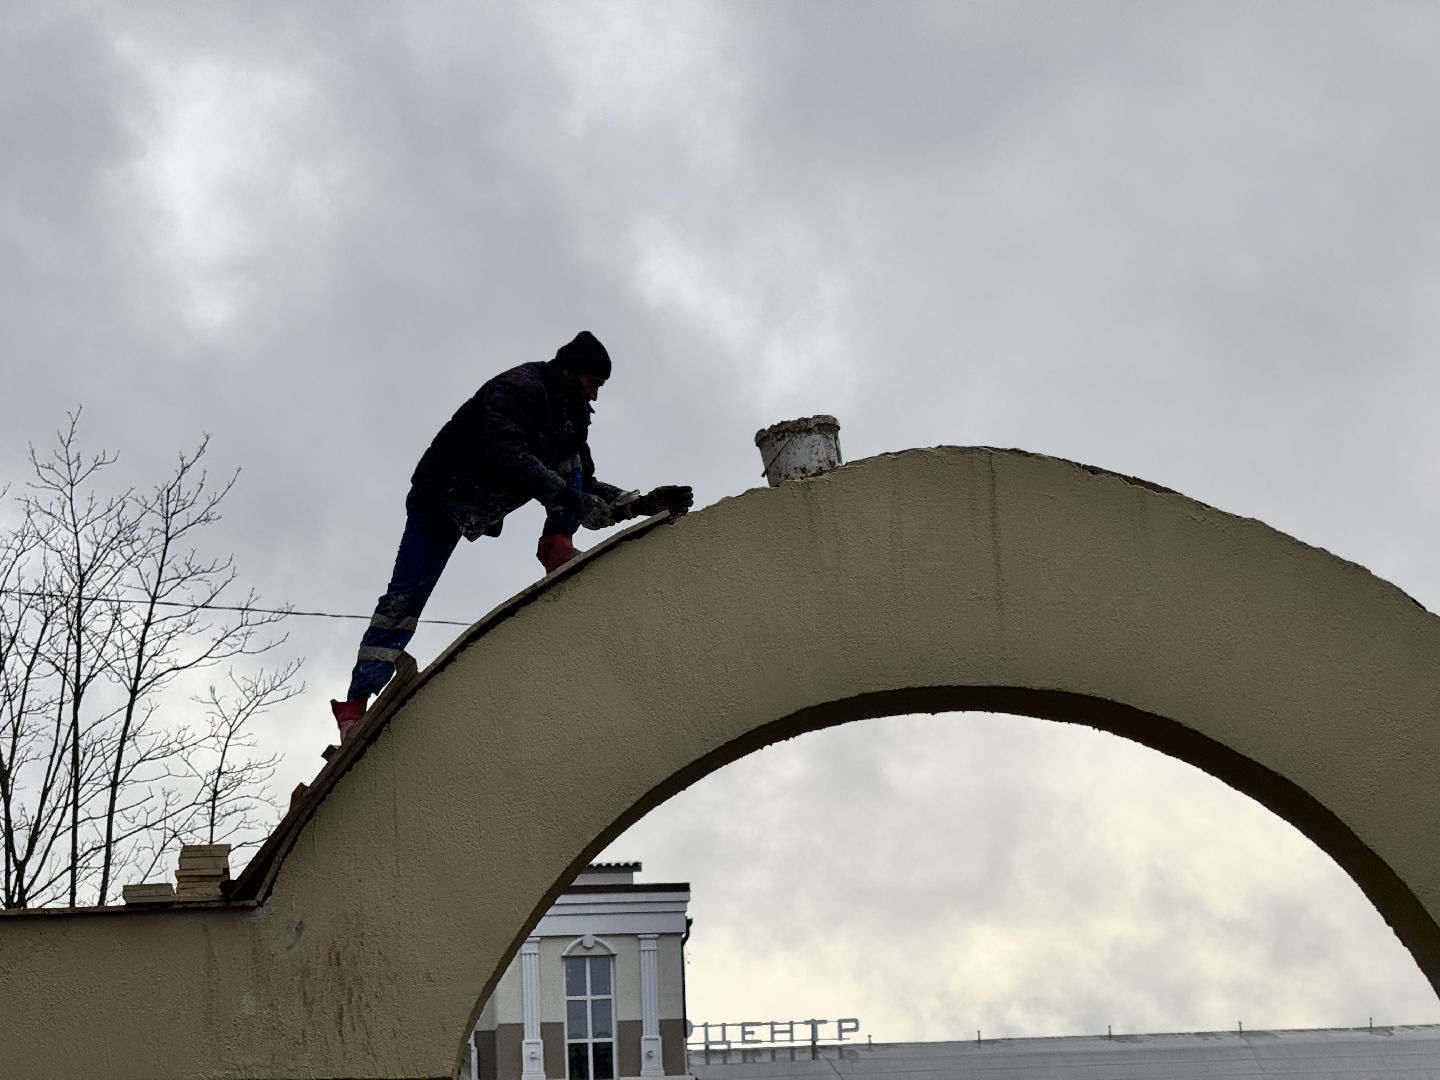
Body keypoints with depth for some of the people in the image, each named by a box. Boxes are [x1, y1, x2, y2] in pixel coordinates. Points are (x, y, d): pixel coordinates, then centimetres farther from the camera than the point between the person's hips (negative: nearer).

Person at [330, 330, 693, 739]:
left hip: (485, 507, 7)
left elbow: (585, 485, 5)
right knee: (406, 595, -19)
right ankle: (356, 704, -22)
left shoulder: (571, 413, 2)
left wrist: (642, 503, -8)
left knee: (568, 455, -5)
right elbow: (509, 455, -38)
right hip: (439, 501, -7)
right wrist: (569, 499, -44)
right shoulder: (517, 388, -23)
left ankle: (556, 547, -16)